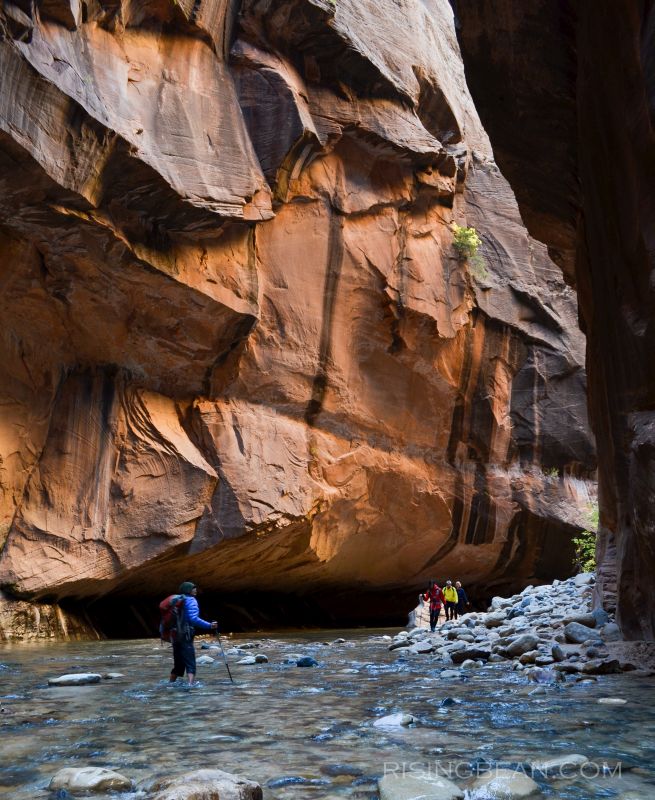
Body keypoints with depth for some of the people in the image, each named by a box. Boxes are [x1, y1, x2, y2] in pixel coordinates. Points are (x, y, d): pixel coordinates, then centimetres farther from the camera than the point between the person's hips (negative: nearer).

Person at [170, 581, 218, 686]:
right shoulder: (191, 601, -7)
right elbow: (193, 619, -20)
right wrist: (209, 625, -19)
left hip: (175, 635, 8)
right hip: (186, 636, -8)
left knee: (178, 664, 19)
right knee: (190, 664, -11)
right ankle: (191, 684, -26)